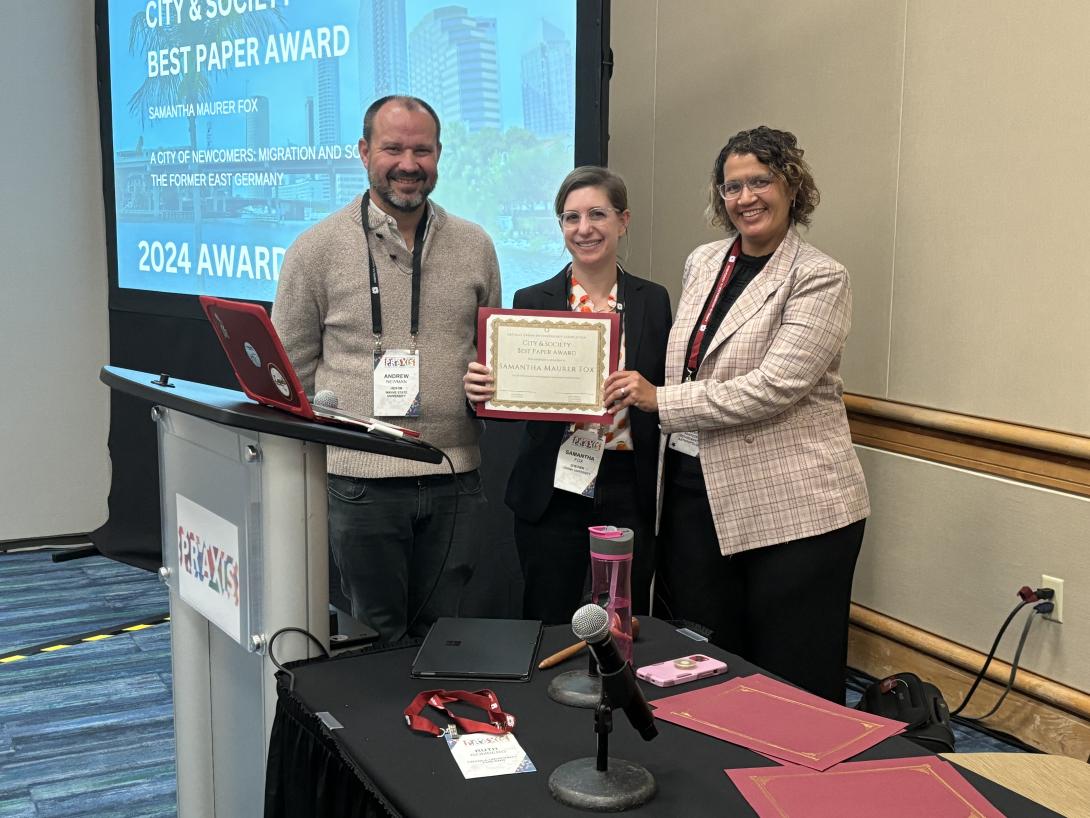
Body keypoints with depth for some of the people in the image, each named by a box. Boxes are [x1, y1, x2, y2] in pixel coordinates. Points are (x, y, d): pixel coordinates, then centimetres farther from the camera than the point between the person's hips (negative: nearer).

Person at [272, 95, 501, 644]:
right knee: (377, 639, 9)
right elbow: (291, 370, 2)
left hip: (455, 479, 3)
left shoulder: (474, 246, 8)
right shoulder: (318, 248, -1)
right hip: (362, 480, -2)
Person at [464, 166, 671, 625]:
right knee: (548, 627, 8)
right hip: (552, 496, -1)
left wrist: (643, 391, -9)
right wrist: (482, 392, -16)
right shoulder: (531, 302, 1)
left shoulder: (652, 301, 4)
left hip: (630, 495, 1)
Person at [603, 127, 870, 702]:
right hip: (695, 490, 6)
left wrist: (660, 400, -16)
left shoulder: (819, 279, -8)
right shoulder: (701, 264, 12)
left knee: (794, 684, 2)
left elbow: (772, 388, -19)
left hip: (792, 506, -6)